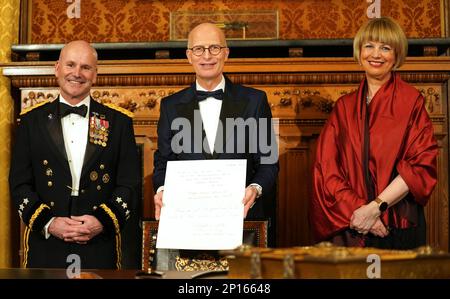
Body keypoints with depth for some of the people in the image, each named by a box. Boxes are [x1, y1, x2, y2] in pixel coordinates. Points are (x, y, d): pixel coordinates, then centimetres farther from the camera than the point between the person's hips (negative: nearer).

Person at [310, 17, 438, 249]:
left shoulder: (412, 101, 0)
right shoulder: (344, 106, 9)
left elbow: (421, 164, -7)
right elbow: (326, 166, 3)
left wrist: (376, 207, -15)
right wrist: (356, 209, -11)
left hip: (399, 227, -2)